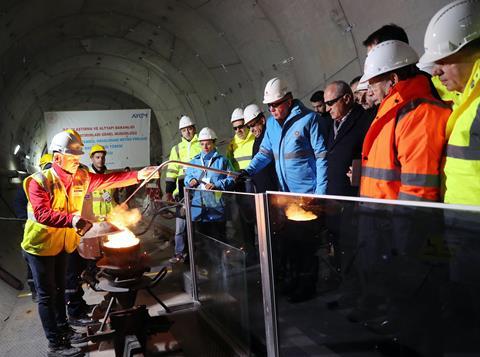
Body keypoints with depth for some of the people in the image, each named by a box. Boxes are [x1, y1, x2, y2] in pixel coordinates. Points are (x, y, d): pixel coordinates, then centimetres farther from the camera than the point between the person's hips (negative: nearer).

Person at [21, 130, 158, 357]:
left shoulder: (81, 177, -3)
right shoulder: (40, 181, -21)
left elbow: (109, 181, -5)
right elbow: (42, 214, -32)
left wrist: (137, 175, -17)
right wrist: (71, 219, -47)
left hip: (63, 243, 6)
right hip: (40, 245, -6)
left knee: (59, 288, 20)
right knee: (47, 294, 1)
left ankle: (63, 329, 37)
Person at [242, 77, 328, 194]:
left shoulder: (308, 119, -9)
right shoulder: (271, 123, 10)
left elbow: (322, 156, -11)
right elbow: (265, 153, 17)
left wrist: (320, 193, -14)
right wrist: (249, 171, 1)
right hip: (285, 194, 5)